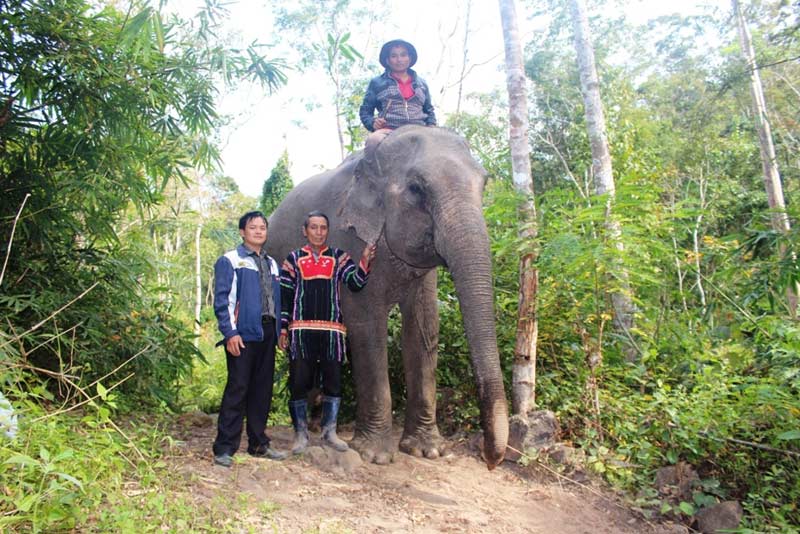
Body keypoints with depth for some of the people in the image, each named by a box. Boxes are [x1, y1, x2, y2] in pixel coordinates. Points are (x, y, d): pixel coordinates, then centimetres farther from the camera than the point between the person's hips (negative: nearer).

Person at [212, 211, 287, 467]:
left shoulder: (272, 264, 19)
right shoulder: (230, 261, 1)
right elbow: (222, 299, -6)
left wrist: (279, 330, 11)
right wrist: (230, 333, -14)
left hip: (267, 333, 6)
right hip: (243, 334, -6)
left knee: (263, 390, 10)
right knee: (237, 388, -6)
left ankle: (258, 444, 21)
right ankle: (225, 448, 2)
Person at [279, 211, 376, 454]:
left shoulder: (338, 257, 10)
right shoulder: (294, 259, 8)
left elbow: (355, 284, -2)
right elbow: (284, 296, 6)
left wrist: (365, 261, -19)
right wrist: (282, 329, 0)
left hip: (331, 329, 1)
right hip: (302, 330, -1)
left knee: (333, 381, 5)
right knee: (299, 382, 2)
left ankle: (329, 432, 20)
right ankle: (301, 434, 16)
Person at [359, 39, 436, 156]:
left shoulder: (421, 84, 25)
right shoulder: (377, 83, 18)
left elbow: (429, 110, 28)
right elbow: (365, 110, 17)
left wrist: (431, 126, 7)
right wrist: (372, 122, -5)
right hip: (388, 131, -2)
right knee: (374, 141, -39)